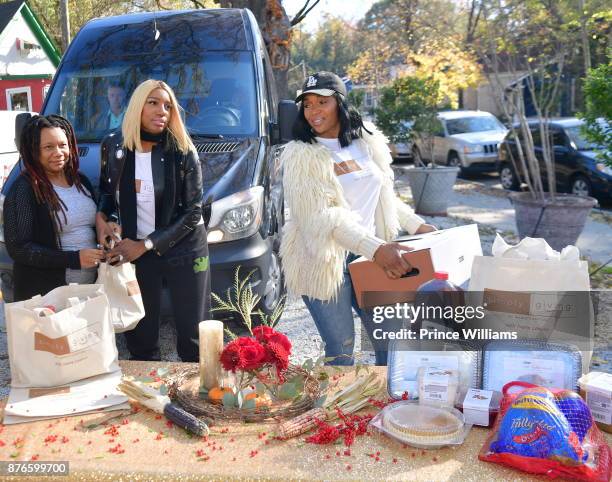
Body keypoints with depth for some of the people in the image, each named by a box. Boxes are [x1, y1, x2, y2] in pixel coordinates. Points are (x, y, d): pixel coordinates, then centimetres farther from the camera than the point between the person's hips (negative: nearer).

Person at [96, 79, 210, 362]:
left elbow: (192, 212, -10)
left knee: (192, 337, 6)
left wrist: (144, 245, -15)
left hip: (184, 251, -2)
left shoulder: (182, 151, -10)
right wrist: (101, 218, -7)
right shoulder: (113, 145, -1)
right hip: (132, 253, 3)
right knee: (140, 341, 12)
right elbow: (106, 190, 16)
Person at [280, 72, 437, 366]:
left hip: (370, 257, 5)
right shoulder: (299, 155, -11)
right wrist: (376, 248, -27)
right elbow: (319, 217, -20)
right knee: (341, 348, 3)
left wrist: (417, 226, 9)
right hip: (324, 262, -5)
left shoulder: (367, 143, 7)